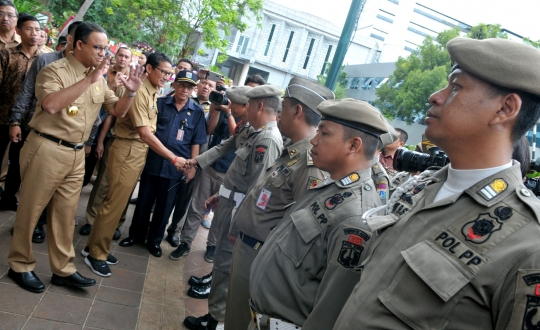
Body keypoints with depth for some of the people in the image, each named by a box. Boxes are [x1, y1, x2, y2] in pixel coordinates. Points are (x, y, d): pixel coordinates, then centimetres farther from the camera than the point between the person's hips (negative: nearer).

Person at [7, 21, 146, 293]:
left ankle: (63, 269, 22)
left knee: (65, 213, 12)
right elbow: (50, 104, -28)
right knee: (30, 210, 7)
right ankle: (20, 265, 24)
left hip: (76, 154, 6)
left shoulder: (99, 79, 9)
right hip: (47, 149, -6)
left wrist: (130, 93, -7)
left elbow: (117, 111, 13)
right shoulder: (55, 70, -10)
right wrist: (88, 80, -28)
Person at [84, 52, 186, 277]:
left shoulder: (153, 92, 10)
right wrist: (173, 158, -22)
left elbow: (148, 132, 7)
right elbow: (145, 134, -23)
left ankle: (96, 246, 29)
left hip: (140, 151, 9)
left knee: (118, 201, 15)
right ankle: (96, 254, 14)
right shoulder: (139, 91, -18)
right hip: (128, 150, -9)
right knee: (115, 203, -2)